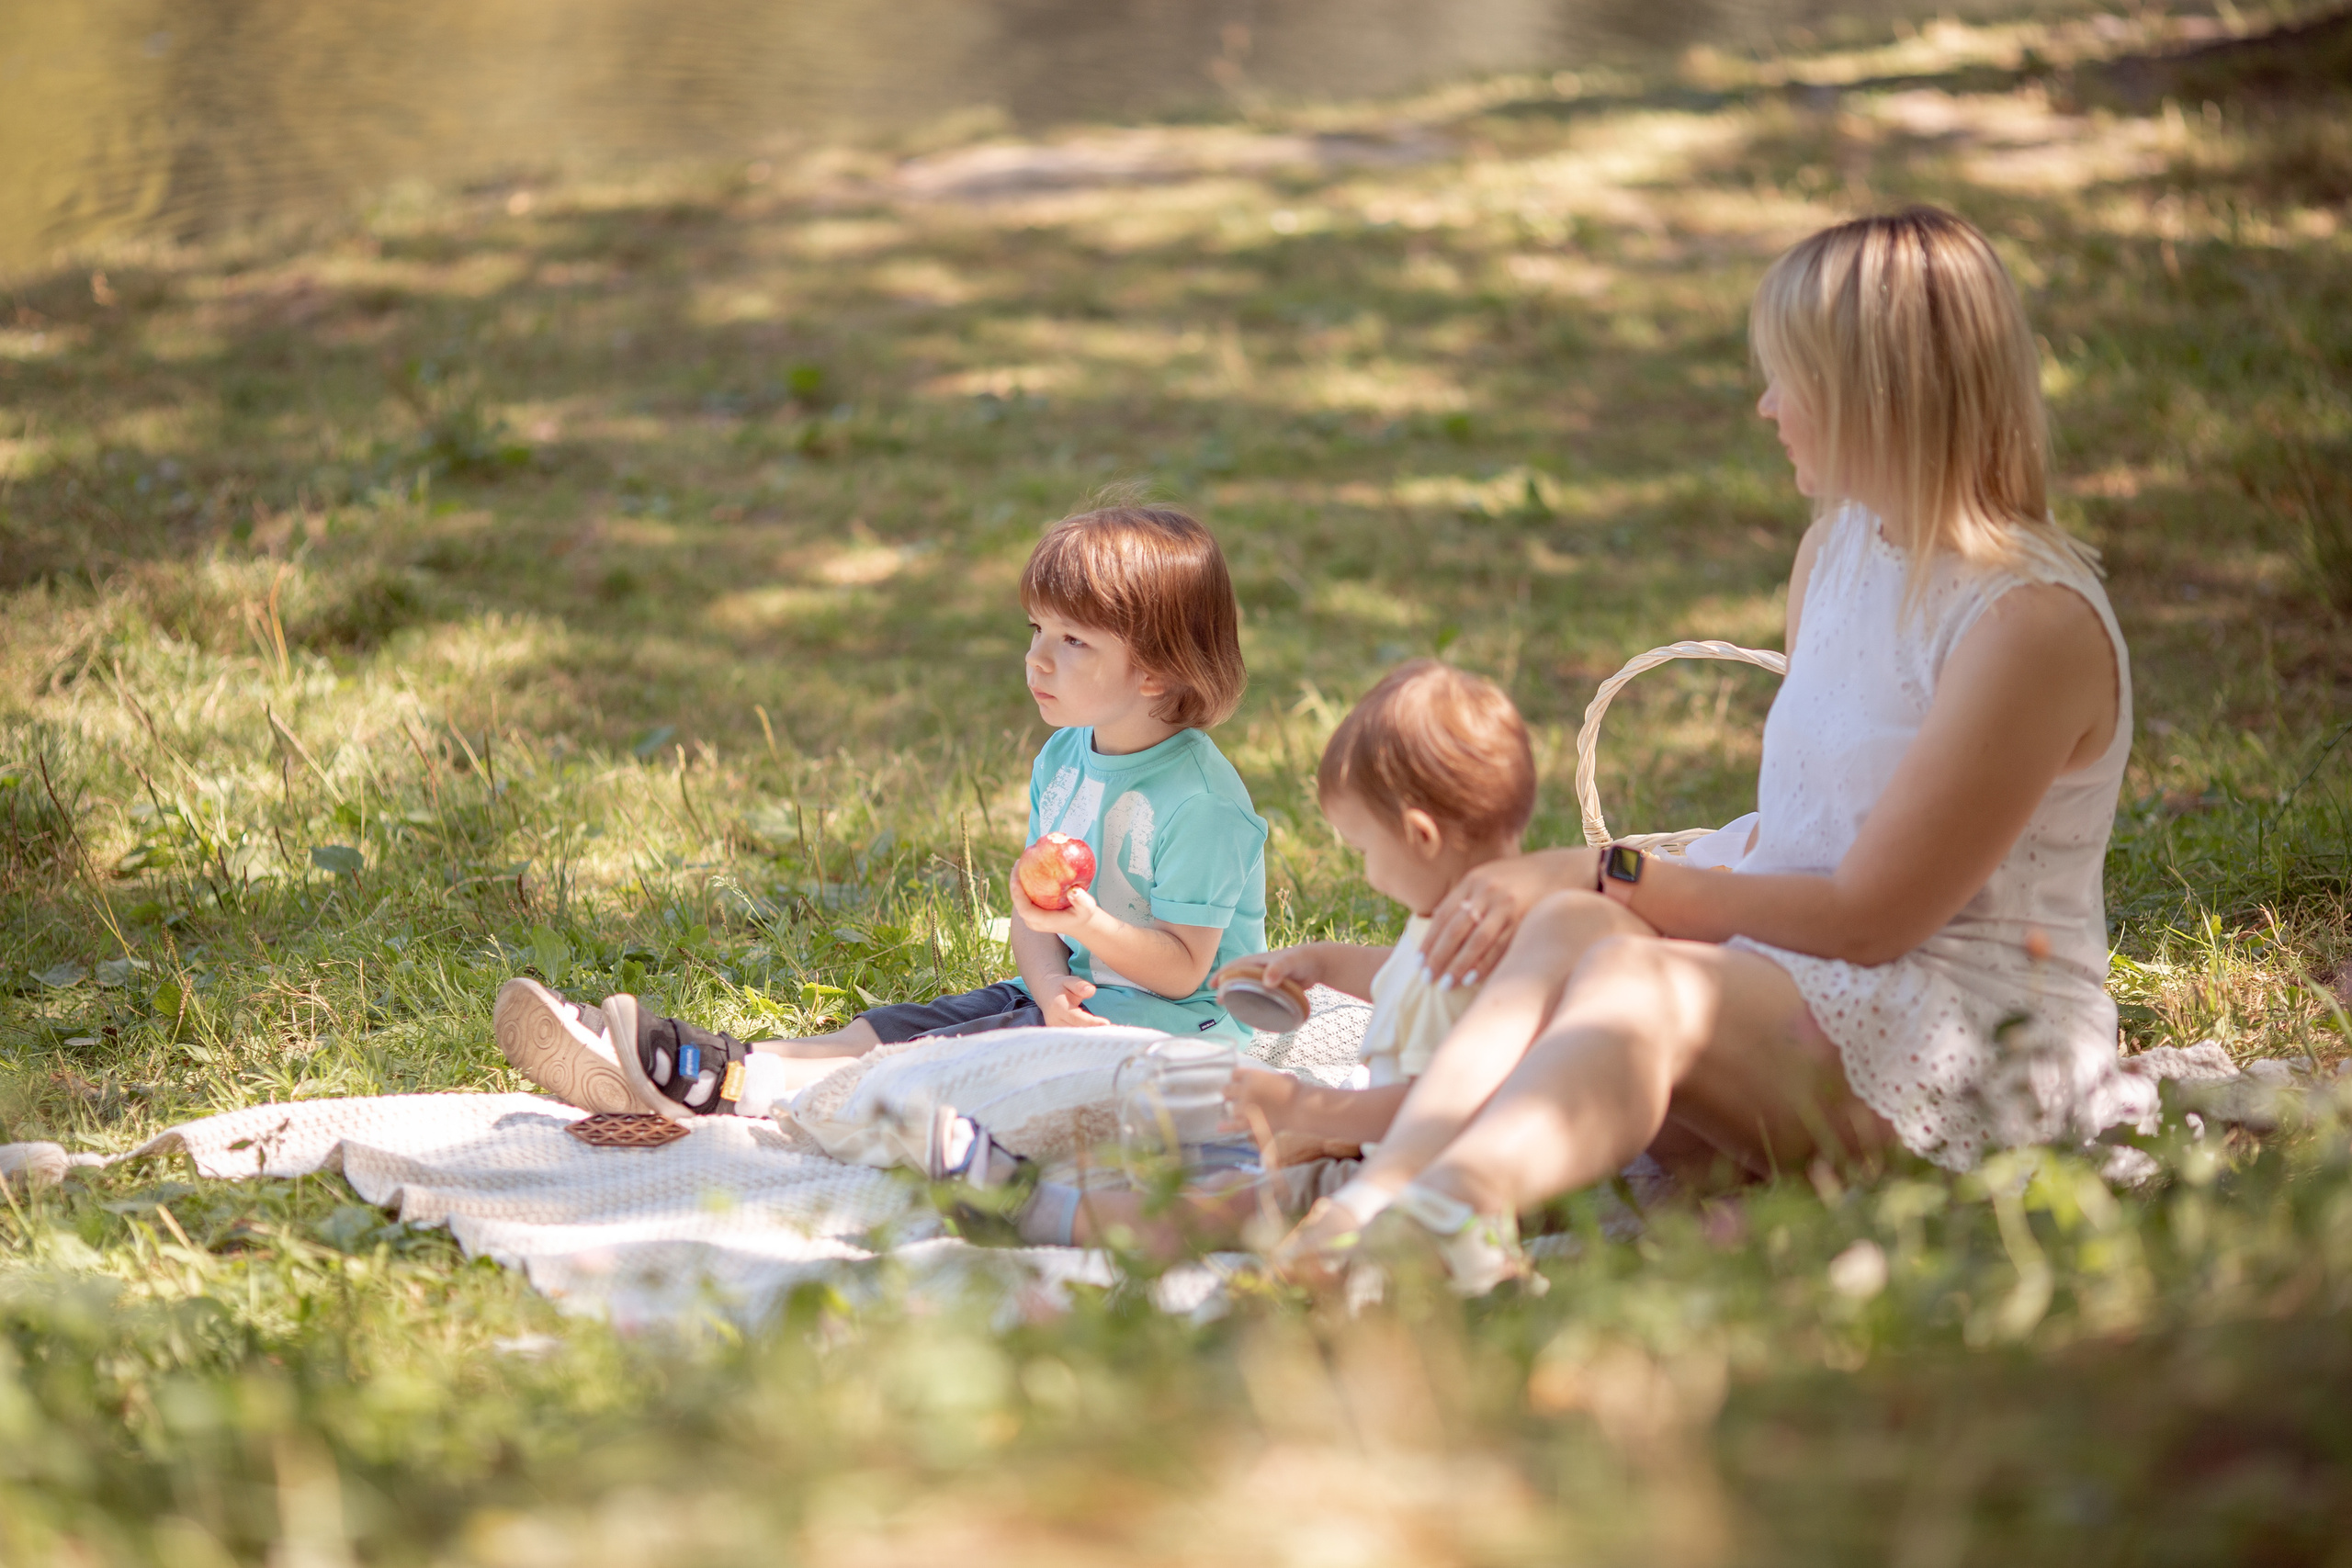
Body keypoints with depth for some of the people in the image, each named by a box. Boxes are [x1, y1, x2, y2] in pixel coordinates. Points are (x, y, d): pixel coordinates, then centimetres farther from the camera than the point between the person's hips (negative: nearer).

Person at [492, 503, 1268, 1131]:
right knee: (890, 1027, -10)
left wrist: (1084, 923, -33)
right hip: (1076, 991, 8)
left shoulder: (1202, 801, -18)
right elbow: (1031, 911, 6)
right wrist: (1050, 982, -16)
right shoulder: (1062, 760, 9)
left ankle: (738, 1083, -40)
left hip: (1169, 1019, -8)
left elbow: (1182, 968, -17)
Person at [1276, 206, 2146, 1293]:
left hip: (1984, 1037, -7)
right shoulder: (1837, 550, 14)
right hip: (1800, 990, 7)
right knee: (1568, 930, -24)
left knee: (1644, 981, -34)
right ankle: (1379, 1192, -50)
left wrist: (1604, 875, -13)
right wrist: (1576, 896, -1)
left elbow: (1863, 918, -15)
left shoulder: (2033, 621, -14)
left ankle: (1449, 1204, -63)